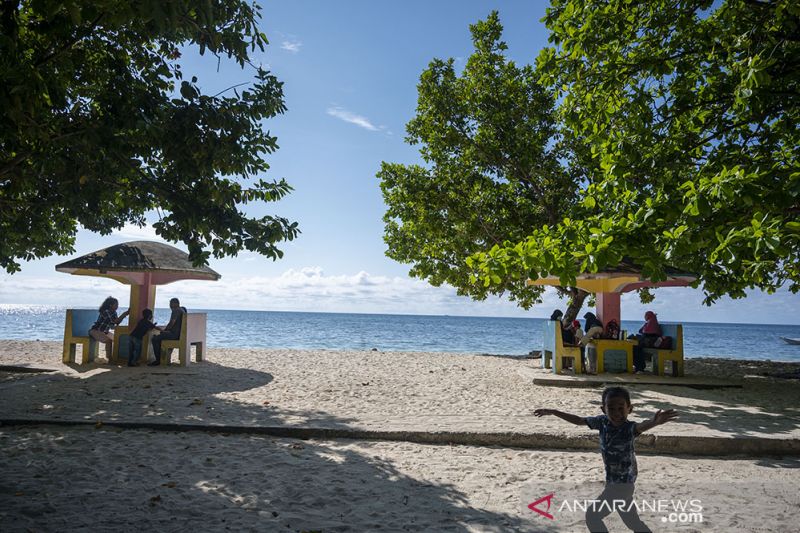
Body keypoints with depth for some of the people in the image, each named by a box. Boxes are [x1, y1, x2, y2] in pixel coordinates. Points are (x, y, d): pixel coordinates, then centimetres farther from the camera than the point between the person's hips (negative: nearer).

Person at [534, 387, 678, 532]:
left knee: (592, 516, -2)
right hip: (612, 482, 7)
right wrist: (553, 412, 8)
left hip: (623, 484, -7)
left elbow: (641, 426, -47)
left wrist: (654, 422, -69)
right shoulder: (603, 422, -6)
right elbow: (579, 420, 6)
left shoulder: (629, 428, -24)